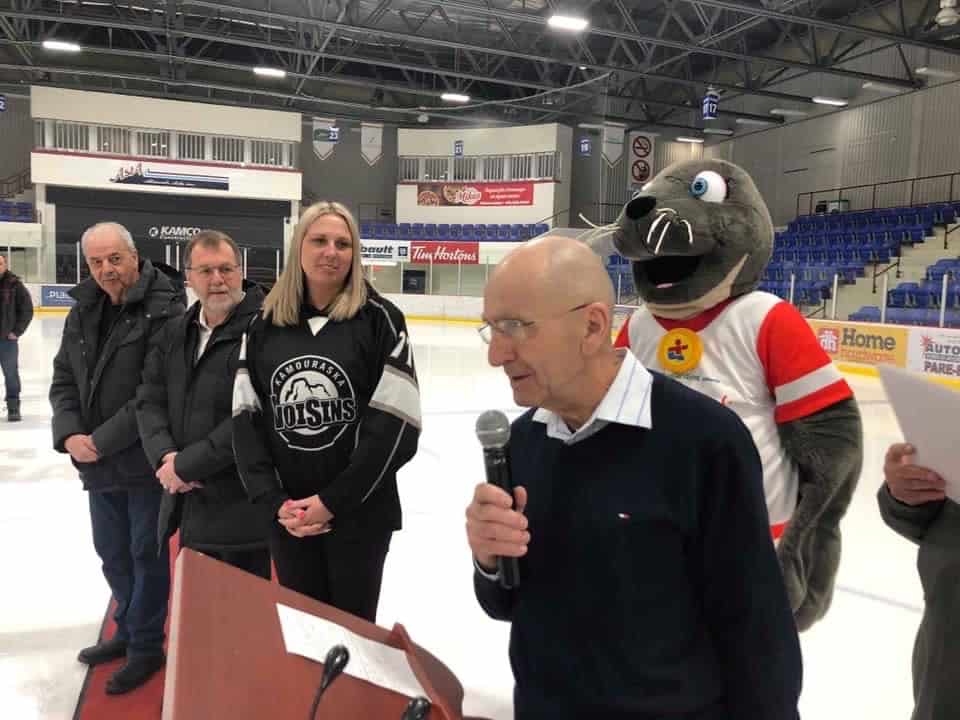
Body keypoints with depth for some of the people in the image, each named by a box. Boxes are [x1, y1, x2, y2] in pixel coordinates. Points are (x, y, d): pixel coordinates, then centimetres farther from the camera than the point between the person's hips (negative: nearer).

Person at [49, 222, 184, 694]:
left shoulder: (163, 311, -17)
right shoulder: (84, 311, 7)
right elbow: (64, 380, 9)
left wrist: (102, 441, -18)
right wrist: (70, 434, -7)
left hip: (146, 460, -7)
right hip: (98, 462, 7)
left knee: (147, 554, 8)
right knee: (112, 553, 21)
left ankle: (146, 647, 26)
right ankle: (128, 631, 42)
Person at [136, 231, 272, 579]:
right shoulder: (175, 333, 12)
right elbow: (150, 400, 9)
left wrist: (186, 465, -15)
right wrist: (165, 456, -10)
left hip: (243, 512, -7)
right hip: (188, 510, 8)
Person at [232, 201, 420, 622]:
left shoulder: (378, 318, -7)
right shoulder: (265, 326, 4)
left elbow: (395, 423, -12)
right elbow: (245, 420, 3)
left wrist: (333, 500, -13)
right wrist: (274, 501, -7)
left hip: (358, 512, -3)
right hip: (288, 516, 3)